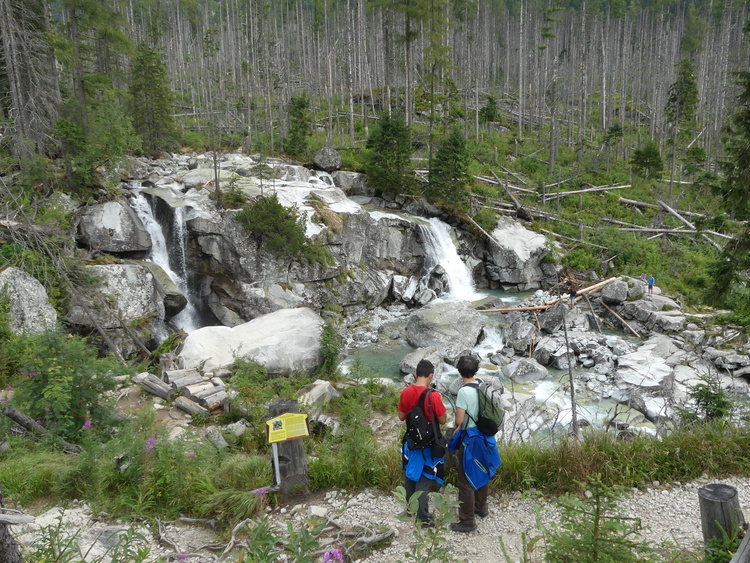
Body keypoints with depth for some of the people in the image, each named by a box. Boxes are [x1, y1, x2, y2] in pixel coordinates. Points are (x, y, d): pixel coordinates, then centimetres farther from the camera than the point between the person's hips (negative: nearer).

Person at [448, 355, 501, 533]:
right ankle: (481, 508, 41)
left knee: (466, 480, 2)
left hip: (470, 439, -8)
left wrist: (458, 427, 2)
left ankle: (467, 521, 9)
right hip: (484, 436, 8)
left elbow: (459, 420, -21)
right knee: (482, 473, 23)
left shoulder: (464, 391, -23)